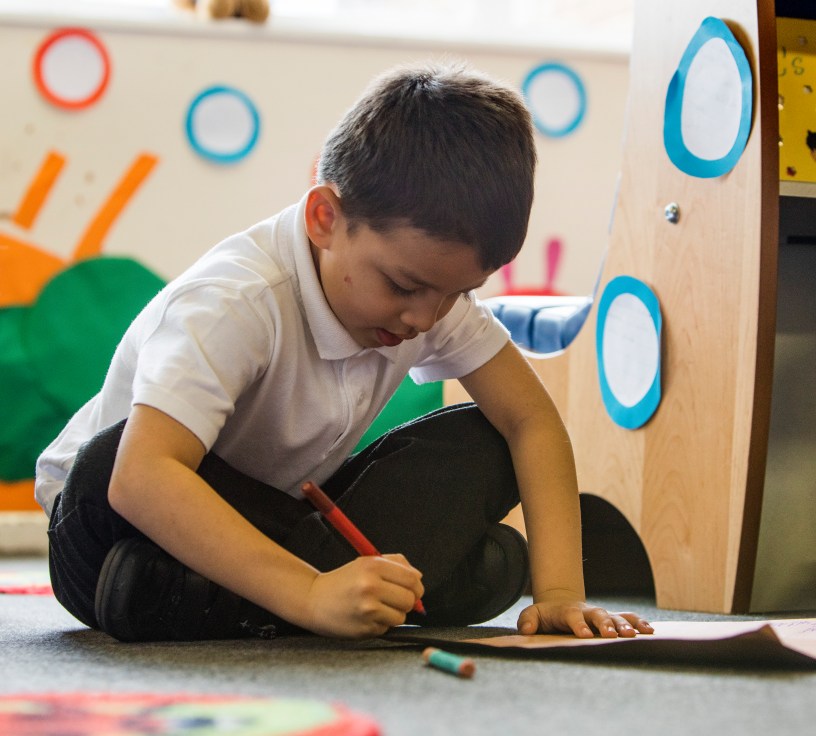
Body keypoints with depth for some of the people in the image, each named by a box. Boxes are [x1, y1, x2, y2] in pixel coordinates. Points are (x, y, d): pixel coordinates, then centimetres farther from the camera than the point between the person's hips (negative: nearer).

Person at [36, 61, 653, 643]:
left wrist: (559, 592, -22)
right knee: (105, 463, -40)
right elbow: (140, 477, -44)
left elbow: (530, 419, -8)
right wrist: (310, 594, -52)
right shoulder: (235, 303, -31)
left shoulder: (432, 278, -10)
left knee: (480, 449, -13)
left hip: (280, 520, 6)